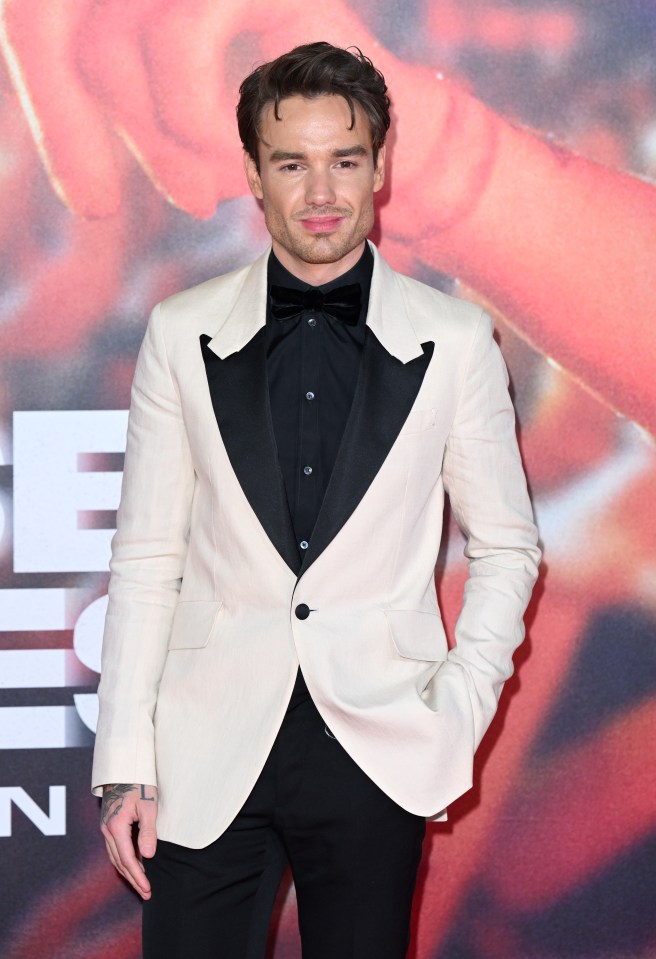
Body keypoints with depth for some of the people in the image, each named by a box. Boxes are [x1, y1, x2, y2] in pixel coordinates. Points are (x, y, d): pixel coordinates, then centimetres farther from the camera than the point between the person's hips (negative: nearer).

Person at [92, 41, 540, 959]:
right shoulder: (182, 333, 4)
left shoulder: (454, 340, 3)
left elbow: (506, 546, 10)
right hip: (210, 756, 0)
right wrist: (124, 765, 0)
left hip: (376, 747, 0)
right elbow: (146, 557, 4)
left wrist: (462, 703, -4)